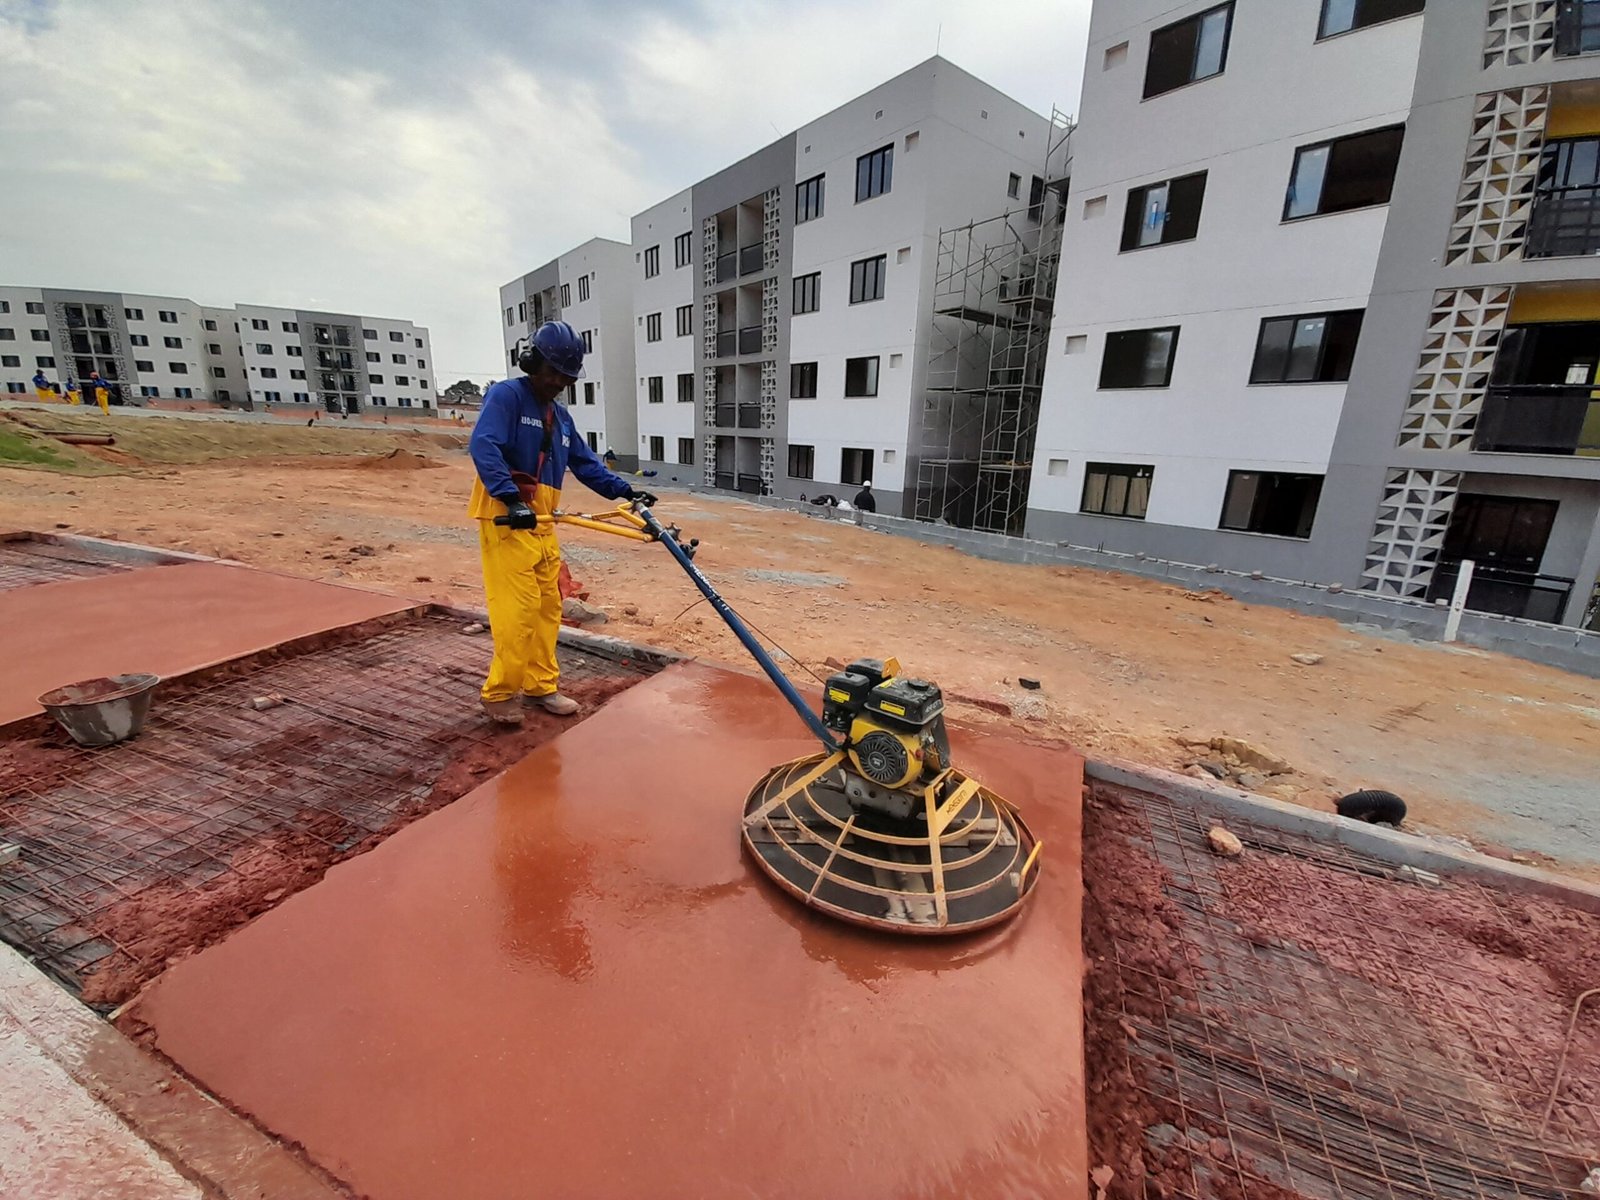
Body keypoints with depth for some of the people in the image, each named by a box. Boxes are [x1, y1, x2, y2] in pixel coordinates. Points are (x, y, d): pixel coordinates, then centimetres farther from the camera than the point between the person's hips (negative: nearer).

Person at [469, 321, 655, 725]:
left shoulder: (561, 416, 19)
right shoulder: (506, 395, -6)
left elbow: (586, 463, 21)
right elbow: (483, 447, -21)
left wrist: (624, 490, 9)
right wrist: (511, 498, -33)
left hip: (542, 523, 8)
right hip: (506, 518, -8)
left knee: (548, 608, 10)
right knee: (519, 610, -10)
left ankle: (541, 685, 22)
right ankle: (500, 693, 6)